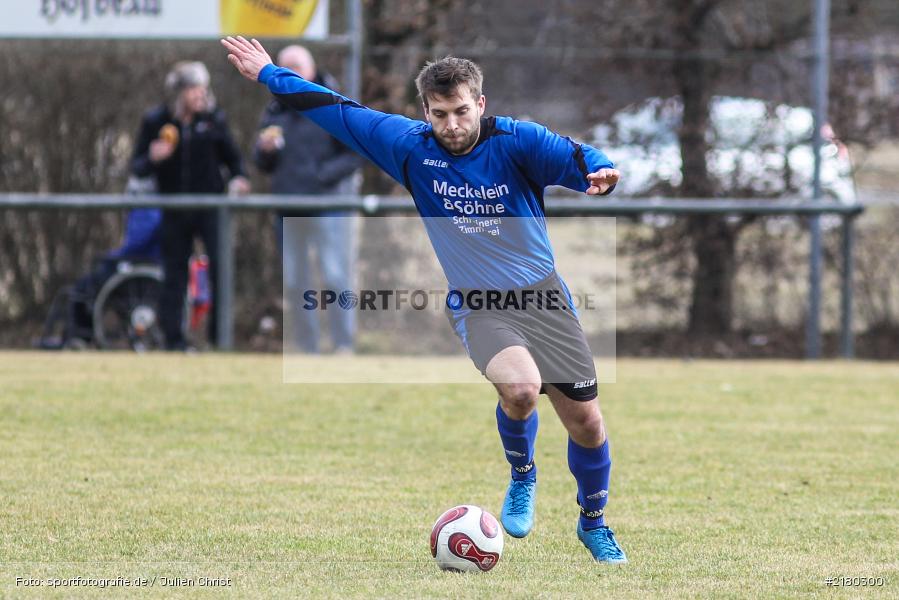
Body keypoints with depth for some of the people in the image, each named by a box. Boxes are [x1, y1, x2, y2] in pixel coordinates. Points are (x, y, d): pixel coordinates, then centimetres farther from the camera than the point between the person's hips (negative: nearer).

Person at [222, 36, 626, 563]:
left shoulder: (515, 141, -9)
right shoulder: (412, 146, -3)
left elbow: (580, 160, -23)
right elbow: (337, 110, 4)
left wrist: (600, 173, -46)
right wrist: (269, 75, 11)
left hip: (544, 296, 1)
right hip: (477, 305, 0)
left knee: (586, 422, 1)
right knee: (520, 386, -32)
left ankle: (594, 523, 29)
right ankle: (522, 477, 0)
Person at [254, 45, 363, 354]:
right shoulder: (274, 114, 14)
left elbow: (356, 154, -5)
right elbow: (263, 165, 18)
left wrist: (323, 175, -17)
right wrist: (265, 150, -5)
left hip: (328, 207, -6)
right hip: (288, 210, 6)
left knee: (335, 278, -9)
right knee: (295, 283, 7)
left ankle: (344, 346, -6)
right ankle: (305, 349, 13)